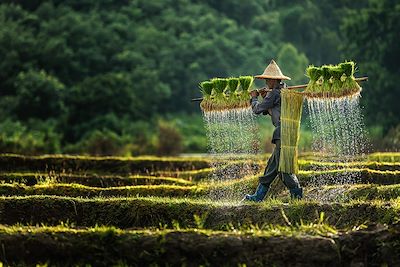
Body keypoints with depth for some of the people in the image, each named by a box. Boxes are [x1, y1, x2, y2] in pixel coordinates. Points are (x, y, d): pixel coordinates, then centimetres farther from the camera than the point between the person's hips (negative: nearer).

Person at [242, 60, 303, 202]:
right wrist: (265, 97, 16)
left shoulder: (274, 93, -11)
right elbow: (267, 111, 28)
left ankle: (297, 194, -10)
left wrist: (254, 97, 11)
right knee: (272, 166, 12)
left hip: (283, 134, -10)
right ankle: (258, 195, 17)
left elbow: (257, 109, -6)